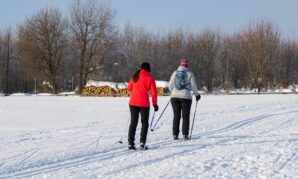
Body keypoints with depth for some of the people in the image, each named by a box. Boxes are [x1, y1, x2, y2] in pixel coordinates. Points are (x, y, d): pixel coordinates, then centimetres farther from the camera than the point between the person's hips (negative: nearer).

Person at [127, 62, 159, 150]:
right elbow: (153, 92, -6)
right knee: (144, 123, 7)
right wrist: (155, 104, 3)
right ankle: (142, 142, -6)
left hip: (133, 103, 3)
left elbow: (129, 88, 15)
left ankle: (130, 143, 5)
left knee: (133, 123, 10)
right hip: (144, 103, -3)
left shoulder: (134, 77, 7)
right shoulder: (150, 78, -4)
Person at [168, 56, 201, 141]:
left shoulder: (175, 73, 5)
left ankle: (175, 135, 5)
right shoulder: (189, 74, -3)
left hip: (174, 96, 3)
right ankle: (185, 135, 0)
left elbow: (170, 85, 9)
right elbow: (193, 86, -2)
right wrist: (197, 94, 14)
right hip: (185, 96, -3)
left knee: (176, 116, 8)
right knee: (185, 116, 4)